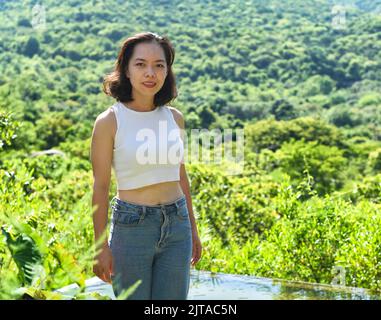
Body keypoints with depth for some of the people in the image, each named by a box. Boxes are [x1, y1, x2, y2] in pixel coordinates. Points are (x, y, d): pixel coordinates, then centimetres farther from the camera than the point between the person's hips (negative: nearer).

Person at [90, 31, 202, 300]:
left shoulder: (175, 118, 3)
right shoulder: (109, 121, -10)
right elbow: (100, 187, -8)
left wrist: (193, 229, 16)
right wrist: (101, 246, -7)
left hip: (177, 226, 4)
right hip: (132, 227, -4)